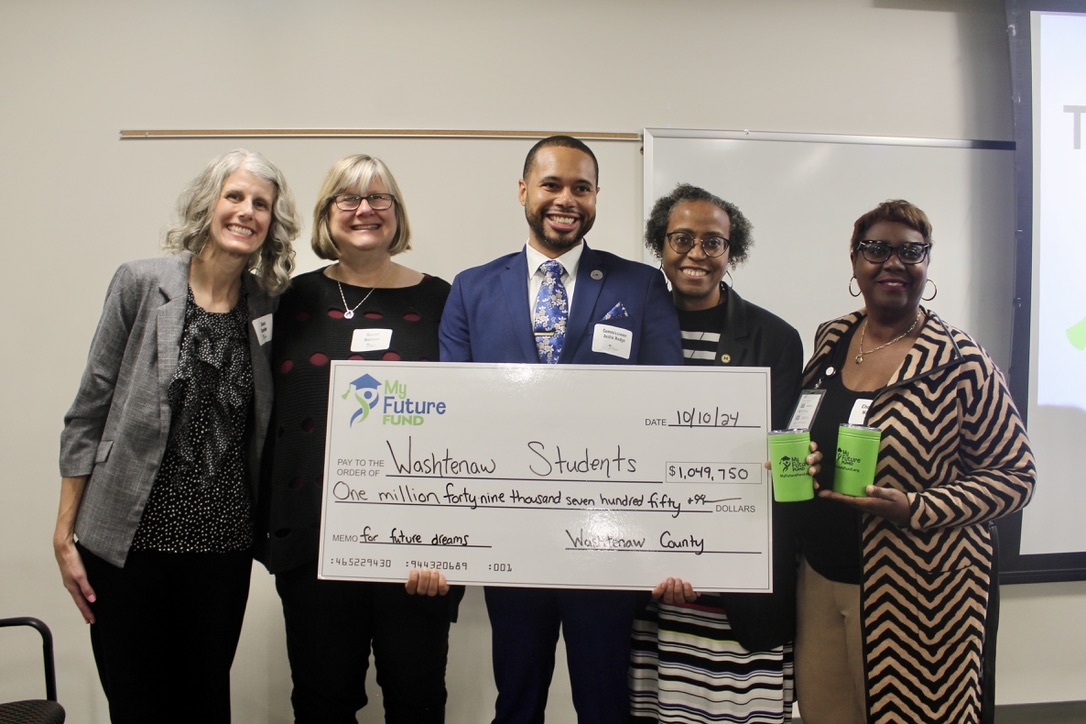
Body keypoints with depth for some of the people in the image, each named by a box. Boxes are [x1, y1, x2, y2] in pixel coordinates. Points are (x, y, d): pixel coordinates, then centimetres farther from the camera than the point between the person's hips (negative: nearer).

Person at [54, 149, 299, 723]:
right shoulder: (141, 284, -6)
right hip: (131, 533, -2)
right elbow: (89, 412, -3)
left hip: (223, 538, 2)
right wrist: (65, 534, -3)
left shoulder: (269, 305, 2)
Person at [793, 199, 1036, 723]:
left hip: (917, 594, -4)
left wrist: (916, 509, -20)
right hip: (822, 577, 5)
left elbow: (1015, 475, -8)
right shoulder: (831, 340, 5)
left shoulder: (960, 364, -12)